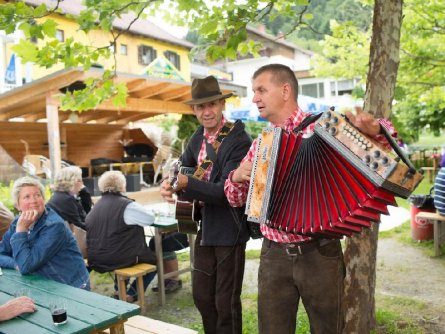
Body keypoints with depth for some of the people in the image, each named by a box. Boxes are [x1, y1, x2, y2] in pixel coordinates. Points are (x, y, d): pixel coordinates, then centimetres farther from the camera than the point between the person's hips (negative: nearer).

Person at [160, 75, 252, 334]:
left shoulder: (239, 140, -19)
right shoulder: (199, 137, 4)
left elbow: (226, 191, -24)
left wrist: (185, 183, -27)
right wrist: (170, 183, -9)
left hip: (229, 230, -7)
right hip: (205, 228, 7)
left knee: (226, 302, 8)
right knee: (202, 295, 20)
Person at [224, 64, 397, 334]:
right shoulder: (260, 144, 8)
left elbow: (385, 139, -4)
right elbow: (236, 199, 14)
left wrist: (374, 129, -26)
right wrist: (237, 176, -7)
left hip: (319, 253, -3)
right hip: (273, 256, 4)